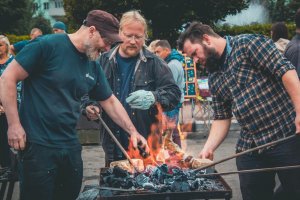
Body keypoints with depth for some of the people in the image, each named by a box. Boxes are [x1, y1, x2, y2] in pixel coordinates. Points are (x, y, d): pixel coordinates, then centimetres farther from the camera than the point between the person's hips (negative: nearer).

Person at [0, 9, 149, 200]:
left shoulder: (94, 67, 9)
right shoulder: (48, 45, -12)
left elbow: (110, 102, 21)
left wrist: (132, 131, 11)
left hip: (71, 146, 7)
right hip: (38, 144, -7)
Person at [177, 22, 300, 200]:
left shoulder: (248, 43, -6)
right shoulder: (214, 78, 15)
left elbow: (285, 70, -14)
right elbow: (222, 118, 16)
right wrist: (208, 149, 1)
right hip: (249, 148, 7)